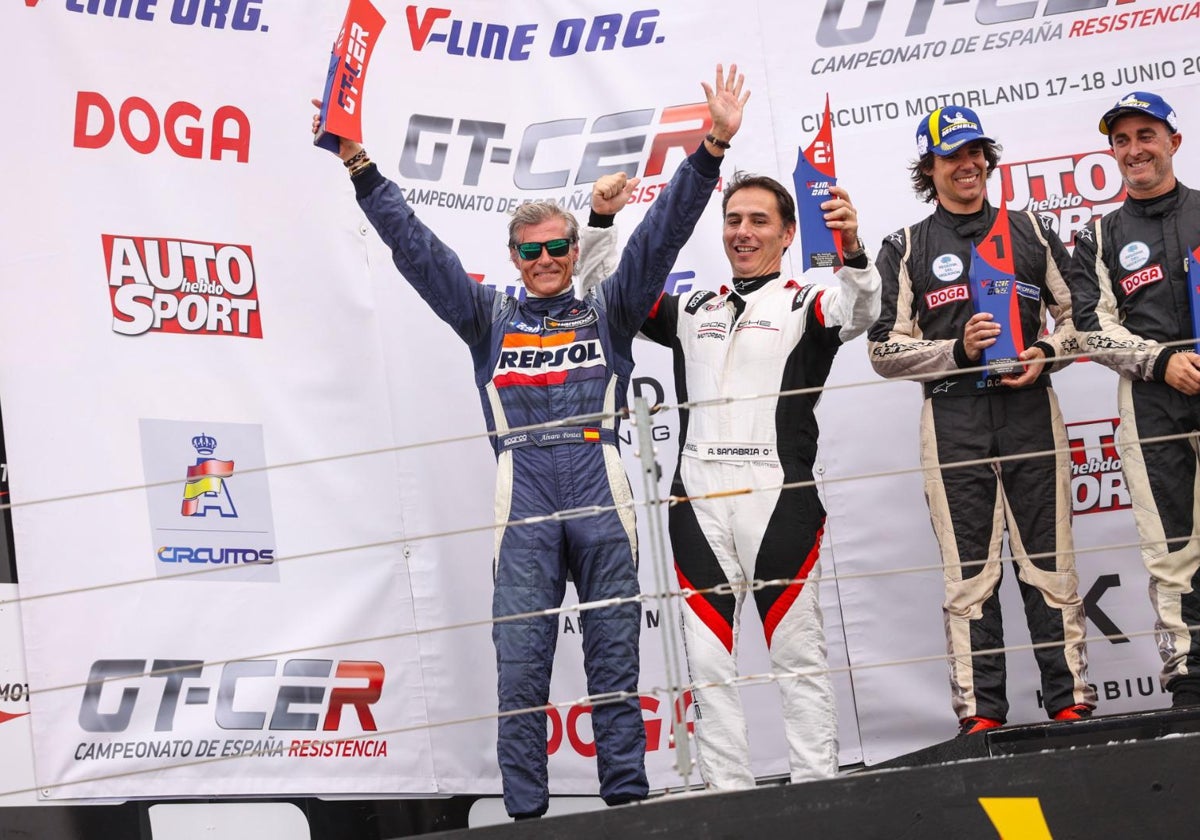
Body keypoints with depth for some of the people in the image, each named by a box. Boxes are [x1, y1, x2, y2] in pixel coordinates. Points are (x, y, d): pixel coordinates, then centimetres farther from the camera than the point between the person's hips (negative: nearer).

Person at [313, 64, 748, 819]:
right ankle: (525, 813, 0)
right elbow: (414, 245, 14)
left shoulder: (609, 311, 16)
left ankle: (628, 804, 7)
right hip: (523, 496, 0)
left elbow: (663, 233, 8)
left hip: (600, 491, 0)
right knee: (521, 665, -3)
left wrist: (712, 148, -2)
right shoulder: (490, 318, 18)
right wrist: (361, 168, 7)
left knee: (616, 661, 3)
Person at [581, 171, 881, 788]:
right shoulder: (694, 312, 19)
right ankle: (727, 795, 10)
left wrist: (853, 255, -35)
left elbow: (857, 313, -15)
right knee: (708, 663, 4)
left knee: (798, 655, -1)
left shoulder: (802, 303, 6)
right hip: (696, 504, 4)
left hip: (777, 499, -4)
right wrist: (600, 224, 9)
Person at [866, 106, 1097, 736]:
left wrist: (1045, 353, -3)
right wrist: (957, 350, -9)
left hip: (1030, 409, 1)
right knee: (969, 573, -2)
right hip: (952, 421, -1)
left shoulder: (1031, 232, 15)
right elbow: (884, 349, 4)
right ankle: (979, 711, 2)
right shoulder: (906, 249, 10)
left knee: (1050, 564, -1)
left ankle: (1072, 701, 3)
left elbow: (1078, 314, 16)